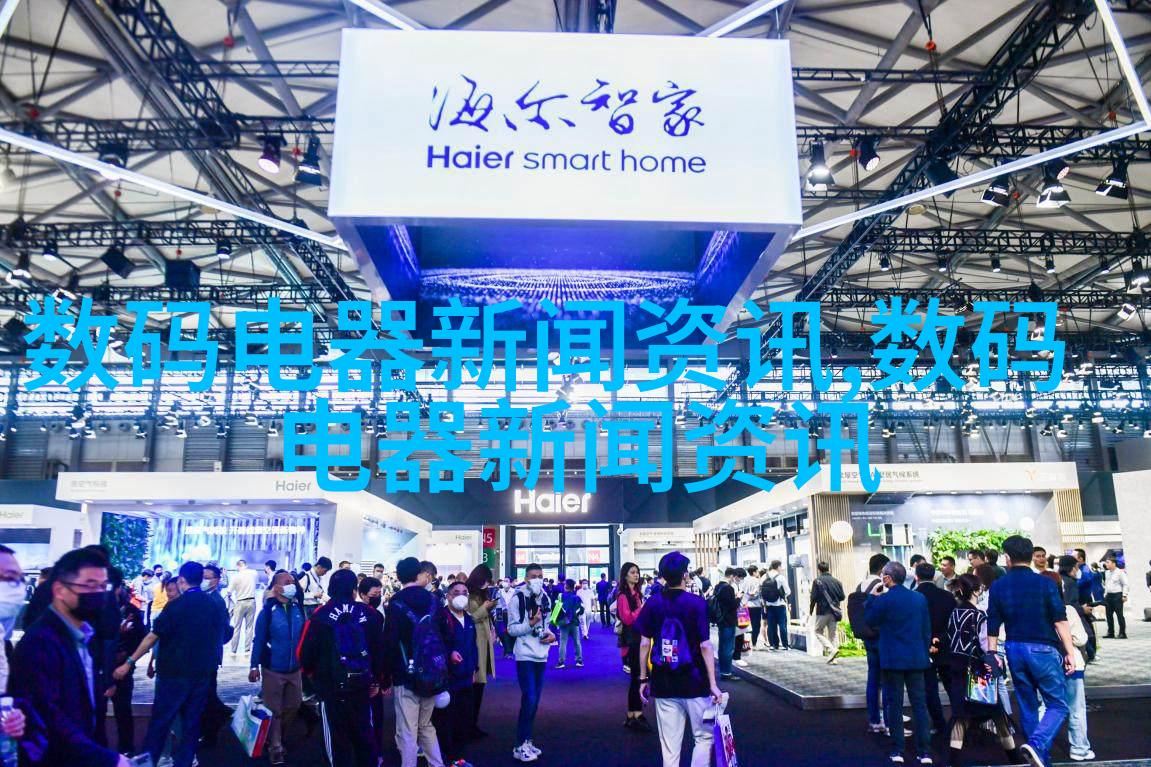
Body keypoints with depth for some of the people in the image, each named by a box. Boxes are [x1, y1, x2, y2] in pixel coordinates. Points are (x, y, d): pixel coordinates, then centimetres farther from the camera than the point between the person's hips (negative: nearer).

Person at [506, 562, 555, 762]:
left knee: (535, 701, 11)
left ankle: (527, 741, 23)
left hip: (541, 655, 6)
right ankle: (520, 746, 0)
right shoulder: (517, 598, -11)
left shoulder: (545, 599, 8)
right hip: (525, 656, -6)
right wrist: (530, 624, -25)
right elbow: (512, 629, -11)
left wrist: (551, 635, -1)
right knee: (529, 700, -11)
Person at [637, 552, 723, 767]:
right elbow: (705, 646, -12)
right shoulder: (697, 603, -9)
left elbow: (644, 644, 1)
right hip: (694, 683, -3)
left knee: (669, 745, 8)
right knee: (704, 737, 14)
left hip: (663, 684, 3)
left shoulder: (652, 603, 0)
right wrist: (713, 684, -8)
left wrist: (644, 679, 9)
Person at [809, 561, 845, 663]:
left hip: (822, 612, -4)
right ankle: (834, 658, 6)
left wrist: (811, 610, 2)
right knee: (833, 633, 10)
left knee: (818, 631, 9)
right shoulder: (837, 581, 4)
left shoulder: (817, 581, -8)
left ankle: (831, 649, -10)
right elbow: (842, 597, 4)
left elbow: (814, 597, -10)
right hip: (835, 612, 4)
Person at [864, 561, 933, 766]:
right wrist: (925, 652, 18)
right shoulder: (920, 598, 3)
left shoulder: (883, 600, -12)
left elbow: (870, 621, 2)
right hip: (916, 659, 4)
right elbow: (927, 630, 9)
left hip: (892, 659, -4)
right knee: (919, 703, 8)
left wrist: (872, 597, 4)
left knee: (894, 704, 5)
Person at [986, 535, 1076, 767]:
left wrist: (991, 653, 12)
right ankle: (1037, 744, -17)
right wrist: (1070, 652, -5)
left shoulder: (998, 586, 1)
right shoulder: (1044, 583, -7)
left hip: (1015, 650, 3)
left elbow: (993, 625, 4)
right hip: (1043, 650, -3)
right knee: (1058, 705, 5)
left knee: (1028, 706, 15)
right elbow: (1060, 620, -10)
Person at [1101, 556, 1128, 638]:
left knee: (1119, 614, -3)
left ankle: (1122, 633, 4)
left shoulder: (1120, 572, -9)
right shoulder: (1107, 573, 13)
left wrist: (1124, 595, -14)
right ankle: (1110, 633, 16)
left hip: (1117, 595, -7)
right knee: (1109, 615, 9)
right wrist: (1105, 594, 16)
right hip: (1108, 595, 7)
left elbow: (1125, 584, -9)